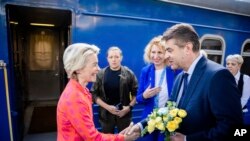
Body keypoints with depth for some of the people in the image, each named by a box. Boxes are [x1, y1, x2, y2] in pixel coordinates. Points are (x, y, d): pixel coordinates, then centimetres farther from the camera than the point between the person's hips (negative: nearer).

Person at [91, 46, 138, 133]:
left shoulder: (129, 73, -4)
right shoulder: (100, 74, -3)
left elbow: (136, 93, 0)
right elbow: (94, 94, -3)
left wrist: (129, 106, -11)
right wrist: (107, 107, -12)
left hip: (124, 113, 0)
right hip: (106, 114, 1)